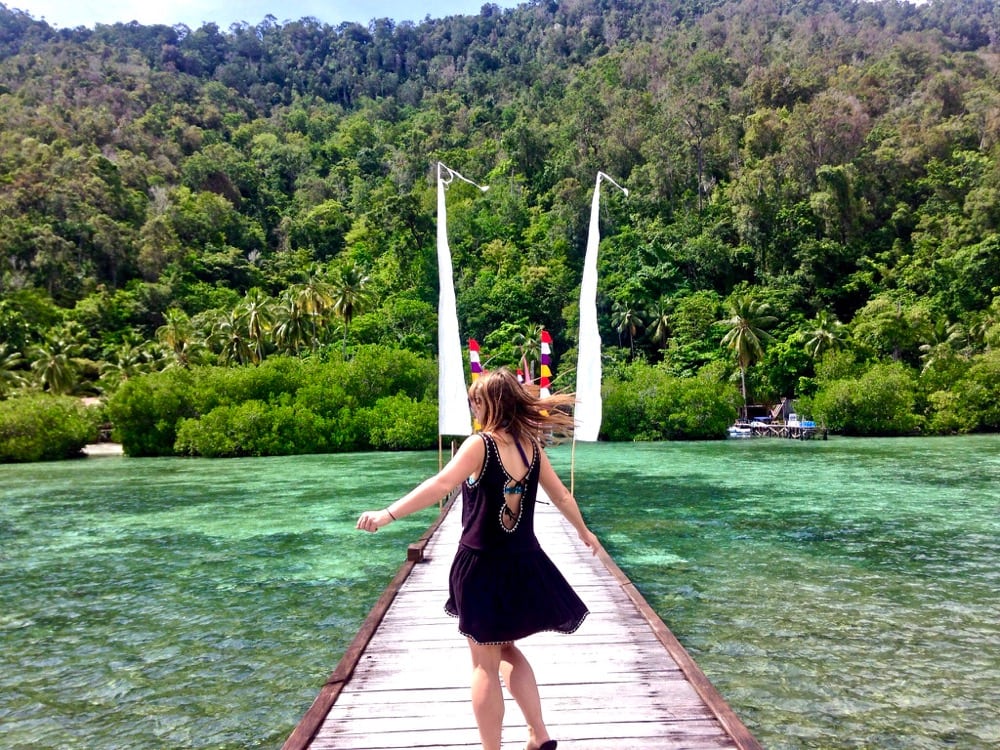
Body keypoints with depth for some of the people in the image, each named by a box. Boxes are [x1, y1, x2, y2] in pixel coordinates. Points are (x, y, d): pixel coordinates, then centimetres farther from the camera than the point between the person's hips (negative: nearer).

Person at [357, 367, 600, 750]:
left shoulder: (479, 444, -14)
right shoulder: (531, 444, 3)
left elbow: (441, 485, -28)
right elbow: (561, 495, 13)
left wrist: (388, 514, -31)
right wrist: (585, 532, 28)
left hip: (484, 564, -6)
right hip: (523, 565, 6)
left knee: (485, 664, 8)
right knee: (506, 649, 25)